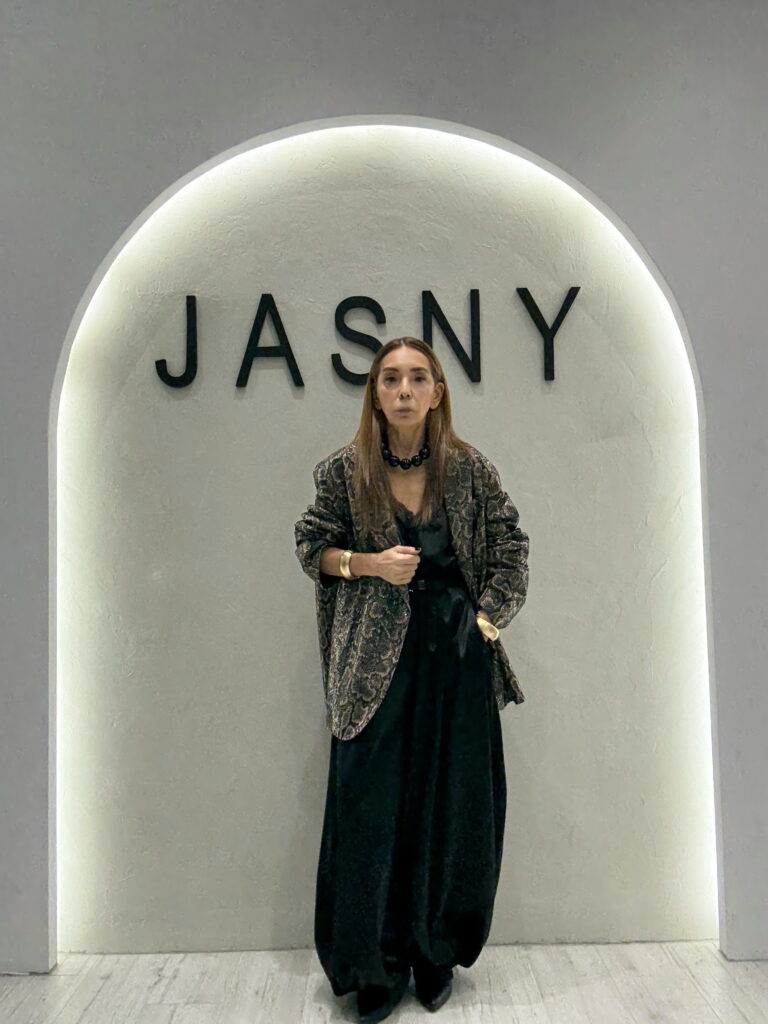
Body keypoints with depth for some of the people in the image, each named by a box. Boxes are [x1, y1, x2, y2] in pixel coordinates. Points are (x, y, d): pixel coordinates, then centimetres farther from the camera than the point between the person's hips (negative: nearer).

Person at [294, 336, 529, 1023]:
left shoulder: (470, 470, -1)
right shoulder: (345, 470, -2)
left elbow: (510, 550, 6)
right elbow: (312, 545, 6)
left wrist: (485, 622, -3)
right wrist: (369, 563, -11)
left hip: (457, 655, 1)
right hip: (377, 654, -1)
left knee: (453, 803, 10)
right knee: (370, 805, 5)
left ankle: (437, 954, 32)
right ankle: (379, 966, 25)